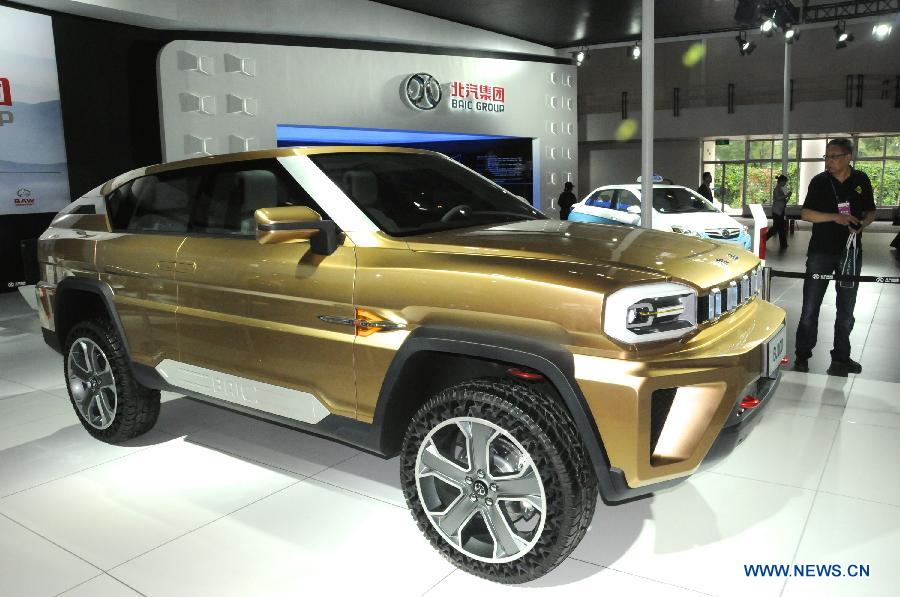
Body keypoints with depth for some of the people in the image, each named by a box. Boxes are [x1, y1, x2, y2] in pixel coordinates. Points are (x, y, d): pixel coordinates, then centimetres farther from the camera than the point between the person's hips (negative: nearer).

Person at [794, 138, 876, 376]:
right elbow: (805, 213, -5)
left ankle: (841, 359, 21)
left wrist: (862, 224, -11)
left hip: (851, 252, 2)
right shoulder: (819, 181, -2)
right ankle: (802, 357, 9)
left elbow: (870, 212, 11)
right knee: (810, 309, -1)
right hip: (820, 252, -2)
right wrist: (835, 217, -19)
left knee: (846, 310, 10)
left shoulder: (861, 180, 4)